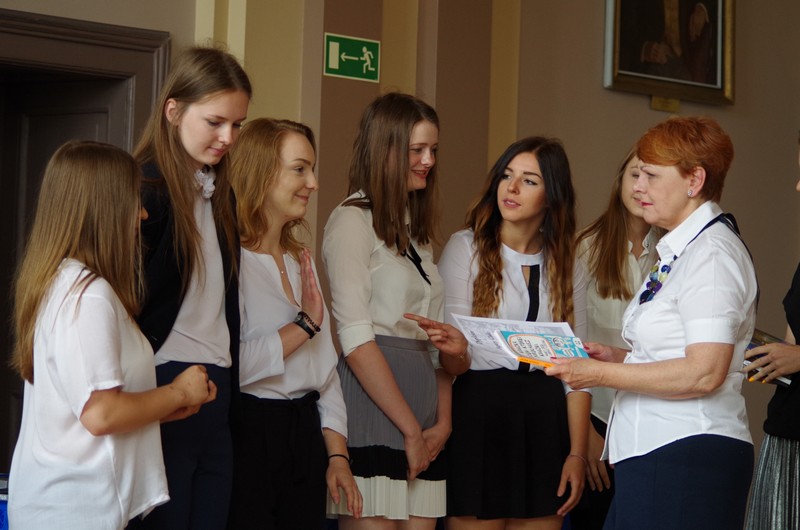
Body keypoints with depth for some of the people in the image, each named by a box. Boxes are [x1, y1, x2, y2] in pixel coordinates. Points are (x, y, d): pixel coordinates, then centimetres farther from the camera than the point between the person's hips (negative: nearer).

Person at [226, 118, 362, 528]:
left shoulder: (300, 261, 17)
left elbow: (325, 367, 15)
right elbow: (229, 365, -23)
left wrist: (337, 454, 6)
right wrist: (304, 325, -11)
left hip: (305, 432, 8)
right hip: (249, 432, -8)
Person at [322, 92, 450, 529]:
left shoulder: (416, 230, 20)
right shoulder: (352, 222, -5)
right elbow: (356, 339, -13)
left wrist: (443, 421, 2)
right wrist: (411, 430, -11)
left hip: (422, 420, 7)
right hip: (374, 411, -7)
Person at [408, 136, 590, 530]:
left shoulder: (567, 268, 11)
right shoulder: (466, 247, 0)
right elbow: (454, 364, -3)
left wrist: (577, 454, 1)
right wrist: (454, 351, -28)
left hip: (545, 420, 3)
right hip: (479, 412, -3)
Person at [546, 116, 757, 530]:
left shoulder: (711, 254, -12)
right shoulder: (679, 251, 18)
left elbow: (704, 374, -21)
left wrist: (603, 374, -16)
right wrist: (616, 356, 9)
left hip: (688, 459, -9)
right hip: (653, 456, 9)